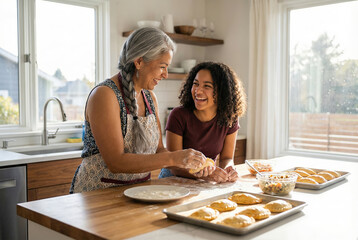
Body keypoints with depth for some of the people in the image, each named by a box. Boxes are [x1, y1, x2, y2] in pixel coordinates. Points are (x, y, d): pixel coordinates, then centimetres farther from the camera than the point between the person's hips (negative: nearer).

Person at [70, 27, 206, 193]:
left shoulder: (150, 97, 8)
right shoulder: (104, 95, -15)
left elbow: (158, 150, 10)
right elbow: (116, 162, -21)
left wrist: (189, 164, -6)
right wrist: (173, 158, -24)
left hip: (138, 191, 6)